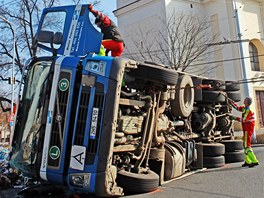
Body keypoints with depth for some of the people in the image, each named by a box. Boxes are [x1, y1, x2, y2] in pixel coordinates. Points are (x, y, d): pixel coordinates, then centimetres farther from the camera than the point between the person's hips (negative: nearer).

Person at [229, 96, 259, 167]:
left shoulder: (249, 110, -18)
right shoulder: (244, 108, 9)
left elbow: (244, 120, -23)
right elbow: (237, 107, 21)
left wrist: (235, 118, -18)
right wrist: (230, 101, 17)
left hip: (248, 130, -10)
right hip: (246, 129, 10)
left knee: (247, 145, -11)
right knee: (245, 145, 14)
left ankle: (254, 161, -11)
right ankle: (248, 161, 21)